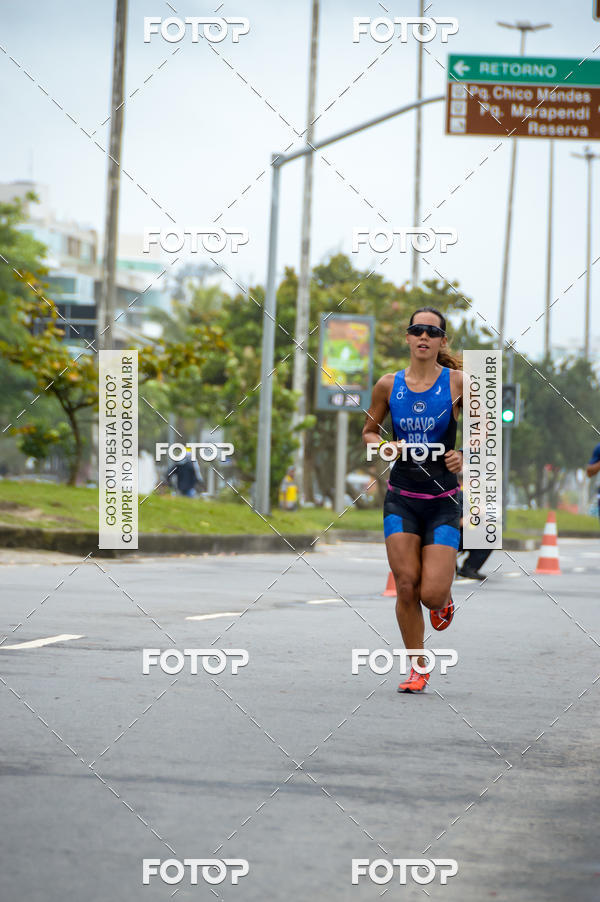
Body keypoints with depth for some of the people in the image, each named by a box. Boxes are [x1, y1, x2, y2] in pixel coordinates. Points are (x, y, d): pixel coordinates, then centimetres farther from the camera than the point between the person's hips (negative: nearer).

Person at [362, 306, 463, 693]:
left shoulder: (458, 382, -4)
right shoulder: (388, 385, 2)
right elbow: (369, 431, 16)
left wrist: (464, 456, -11)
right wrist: (386, 447, -5)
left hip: (443, 500, -2)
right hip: (402, 499, 2)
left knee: (432, 594, -10)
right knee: (406, 587, -6)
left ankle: (445, 596, 29)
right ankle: (418, 668, 12)